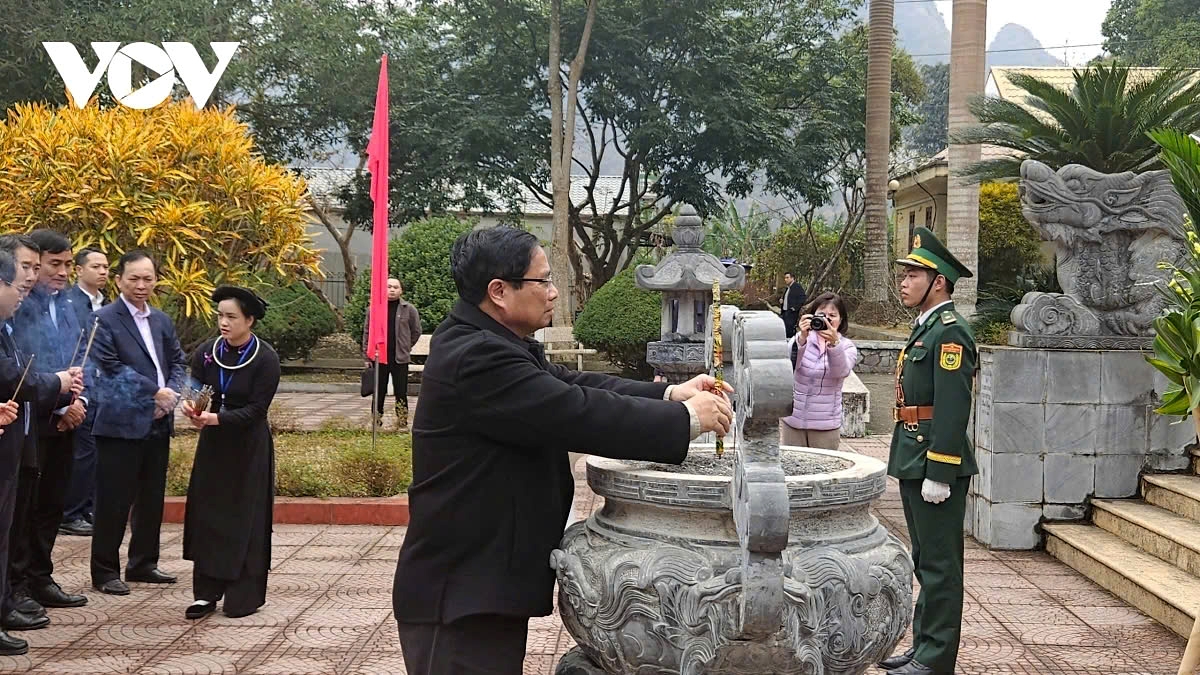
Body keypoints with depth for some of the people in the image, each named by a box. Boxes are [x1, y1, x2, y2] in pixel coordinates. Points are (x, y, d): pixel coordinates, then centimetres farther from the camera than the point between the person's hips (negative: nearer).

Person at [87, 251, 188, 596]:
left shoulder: (162, 321, 14)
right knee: (114, 501, -1)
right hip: (121, 423, -6)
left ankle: (143, 563, 25)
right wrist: (155, 392, -14)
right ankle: (105, 571, 9)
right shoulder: (104, 319, -6)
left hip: (158, 423, 6)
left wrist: (172, 394, -4)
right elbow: (111, 367, -13)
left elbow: (178, 362, 16)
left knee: (152, 499, 13)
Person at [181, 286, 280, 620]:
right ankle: (206, 593, 12)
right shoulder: (206, 353, -1)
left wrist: (216, 418, -28)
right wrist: (193, 409, -23)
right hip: (212, 444, 4)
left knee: (245, 519, 1)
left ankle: (244, 597, 9)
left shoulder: (265, 359, -13)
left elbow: (256, 409, -16)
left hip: (249, 448, -4)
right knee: (206, 516, 4)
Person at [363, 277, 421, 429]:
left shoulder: (409, 309, 0)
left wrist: (406, 347, 9)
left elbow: (416, 331, 10)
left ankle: (402, 422, 8)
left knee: (401, 392, 2)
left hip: (400, 358, -1)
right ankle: (376, 420, 19)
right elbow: (367, 331, 5)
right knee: (379, 391, 9)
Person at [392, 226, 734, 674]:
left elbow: (570, 386, 9)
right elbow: (580, 415, -25)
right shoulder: (478, 359, -24)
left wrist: (670, 394, 0)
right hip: (462, 598, -10)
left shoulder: (484, 343, 9)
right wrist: (686, 417, -15)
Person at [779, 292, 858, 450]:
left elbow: (841, 371, -18)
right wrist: (801, 338, -33)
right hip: (792, 420, 0)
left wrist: (834, 343, -36)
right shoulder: (802, 338, 1)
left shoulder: (847, 347, 2)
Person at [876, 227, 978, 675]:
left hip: (935, 465, -10)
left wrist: (938, 474, -23)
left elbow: (953, 409, -21)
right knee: (925, 560, 16)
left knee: (939, 564, -2)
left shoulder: (950, 333, -15)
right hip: (914, 462, 10)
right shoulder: (925, 328, 16)